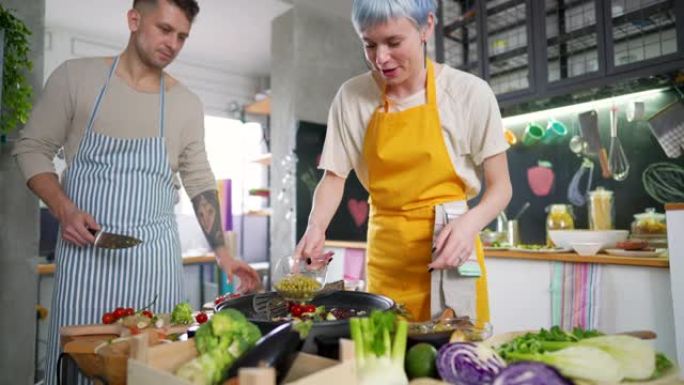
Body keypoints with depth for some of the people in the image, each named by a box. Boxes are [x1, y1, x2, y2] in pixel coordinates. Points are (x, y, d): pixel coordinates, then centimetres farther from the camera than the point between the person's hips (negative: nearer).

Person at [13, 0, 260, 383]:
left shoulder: (187, 104, 4)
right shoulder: (75, 76, 0)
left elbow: (200, 181, 8)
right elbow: (32, 148, 5)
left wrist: (223, 253, 3)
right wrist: (64, 210, -11)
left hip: (156, 254, 1)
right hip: (85, 247, -1)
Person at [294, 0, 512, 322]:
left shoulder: (469, 92, -7)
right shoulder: (351, 97, -2)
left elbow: (500, 186, -3)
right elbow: (334, 177, 4)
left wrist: (470, 222, -22)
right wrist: (316, 227, -15)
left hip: (449, 252, -1)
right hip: (385, 260, 2)